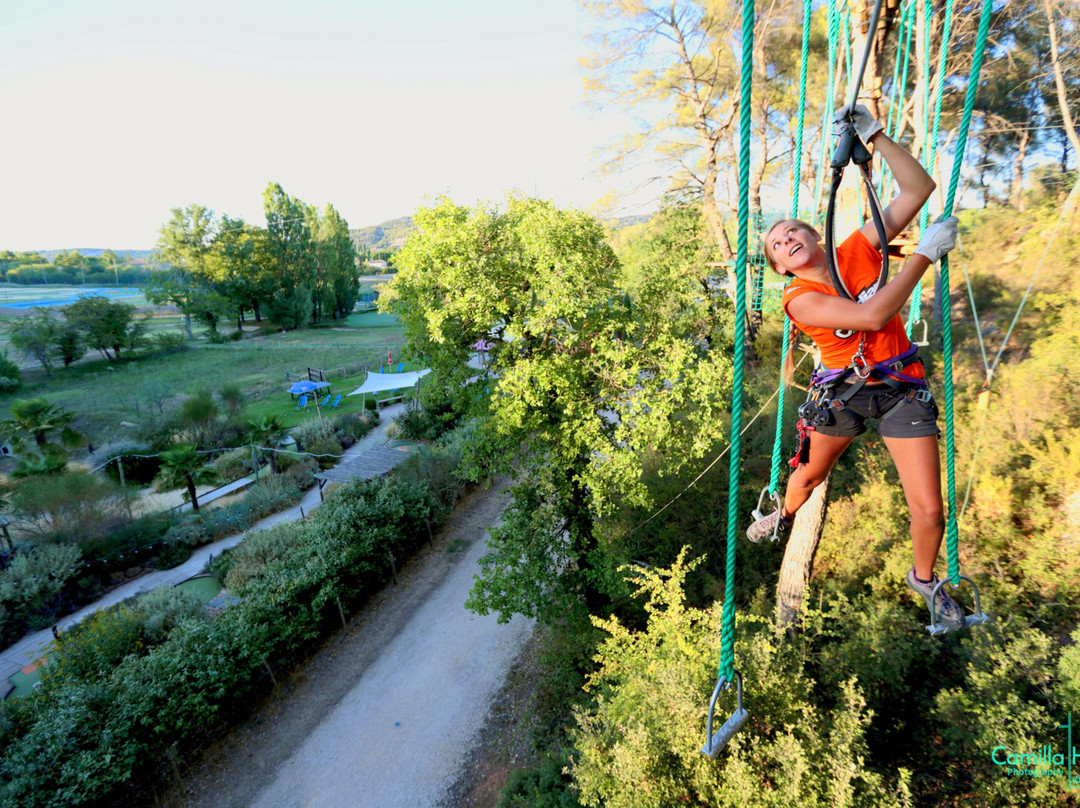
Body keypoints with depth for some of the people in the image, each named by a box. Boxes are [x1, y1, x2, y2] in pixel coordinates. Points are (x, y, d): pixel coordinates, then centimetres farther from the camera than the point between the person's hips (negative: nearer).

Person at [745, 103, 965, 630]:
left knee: (928, 511, -2)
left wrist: (873, 134, -11)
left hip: (901, 388, 2)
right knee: (809, 474, 20)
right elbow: (872, 315, -30)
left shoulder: (858, 251, -4)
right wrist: (925, 255, -24)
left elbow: (918, 188, -7)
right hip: (841, 392, -1)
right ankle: (785, 516, 57)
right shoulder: (799, 300, -16)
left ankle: (924, 578, 29)